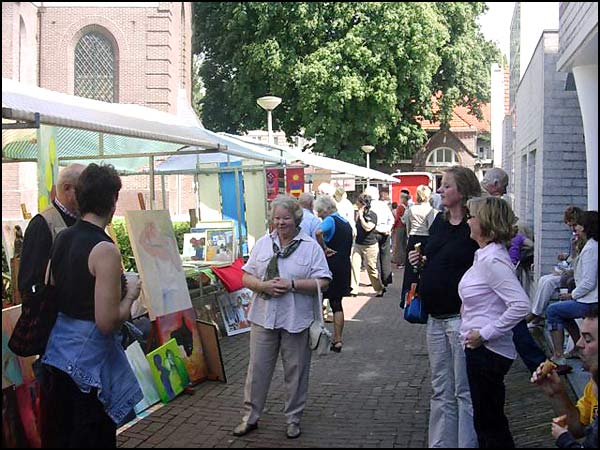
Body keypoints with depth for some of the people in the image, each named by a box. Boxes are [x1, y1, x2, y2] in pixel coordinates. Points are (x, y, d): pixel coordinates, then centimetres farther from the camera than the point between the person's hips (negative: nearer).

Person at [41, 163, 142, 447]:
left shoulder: (62, 238, 3)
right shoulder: (105, 250, -20)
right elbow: (107, 322, -24)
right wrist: (130, 294, -7)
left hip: (60, 348, 8)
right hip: (89, 357, -8)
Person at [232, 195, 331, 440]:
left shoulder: (311, 247, -2)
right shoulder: (263, 243, 8)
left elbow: (322, 282, -8)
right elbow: (246, 277, 7)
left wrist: (292, 285, -18)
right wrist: (264, 286, -13)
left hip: (296, 320, -2)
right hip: (264, 317, 3)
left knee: (295, 371, 8)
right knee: (257, 368, 8)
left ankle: (293, 418, 23)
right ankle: (250, 417, 21)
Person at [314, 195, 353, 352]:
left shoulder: (330, 220, -11)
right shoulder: (346, 223, 14)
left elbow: (318, 232, -33)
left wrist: (324, 248, -21)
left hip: (329, 266, -8)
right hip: (344, 267, 8)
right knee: (337, 304, 12)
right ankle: (337, 340, 11)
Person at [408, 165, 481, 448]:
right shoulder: (439, 222, 12)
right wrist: (420, 262, 4)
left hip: (461, 316, -8)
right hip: (436, 317, 8)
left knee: (464, 392, 1)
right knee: (441, 391, 17)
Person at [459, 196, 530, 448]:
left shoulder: (493, 260, -20)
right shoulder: (485, 255, 10)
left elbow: (521, 305, -28)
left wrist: (485, 333, -23)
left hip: (488, 352, -10)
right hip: (480, 351, 10)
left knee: (489, 421, 2)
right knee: (486, 419, 20)